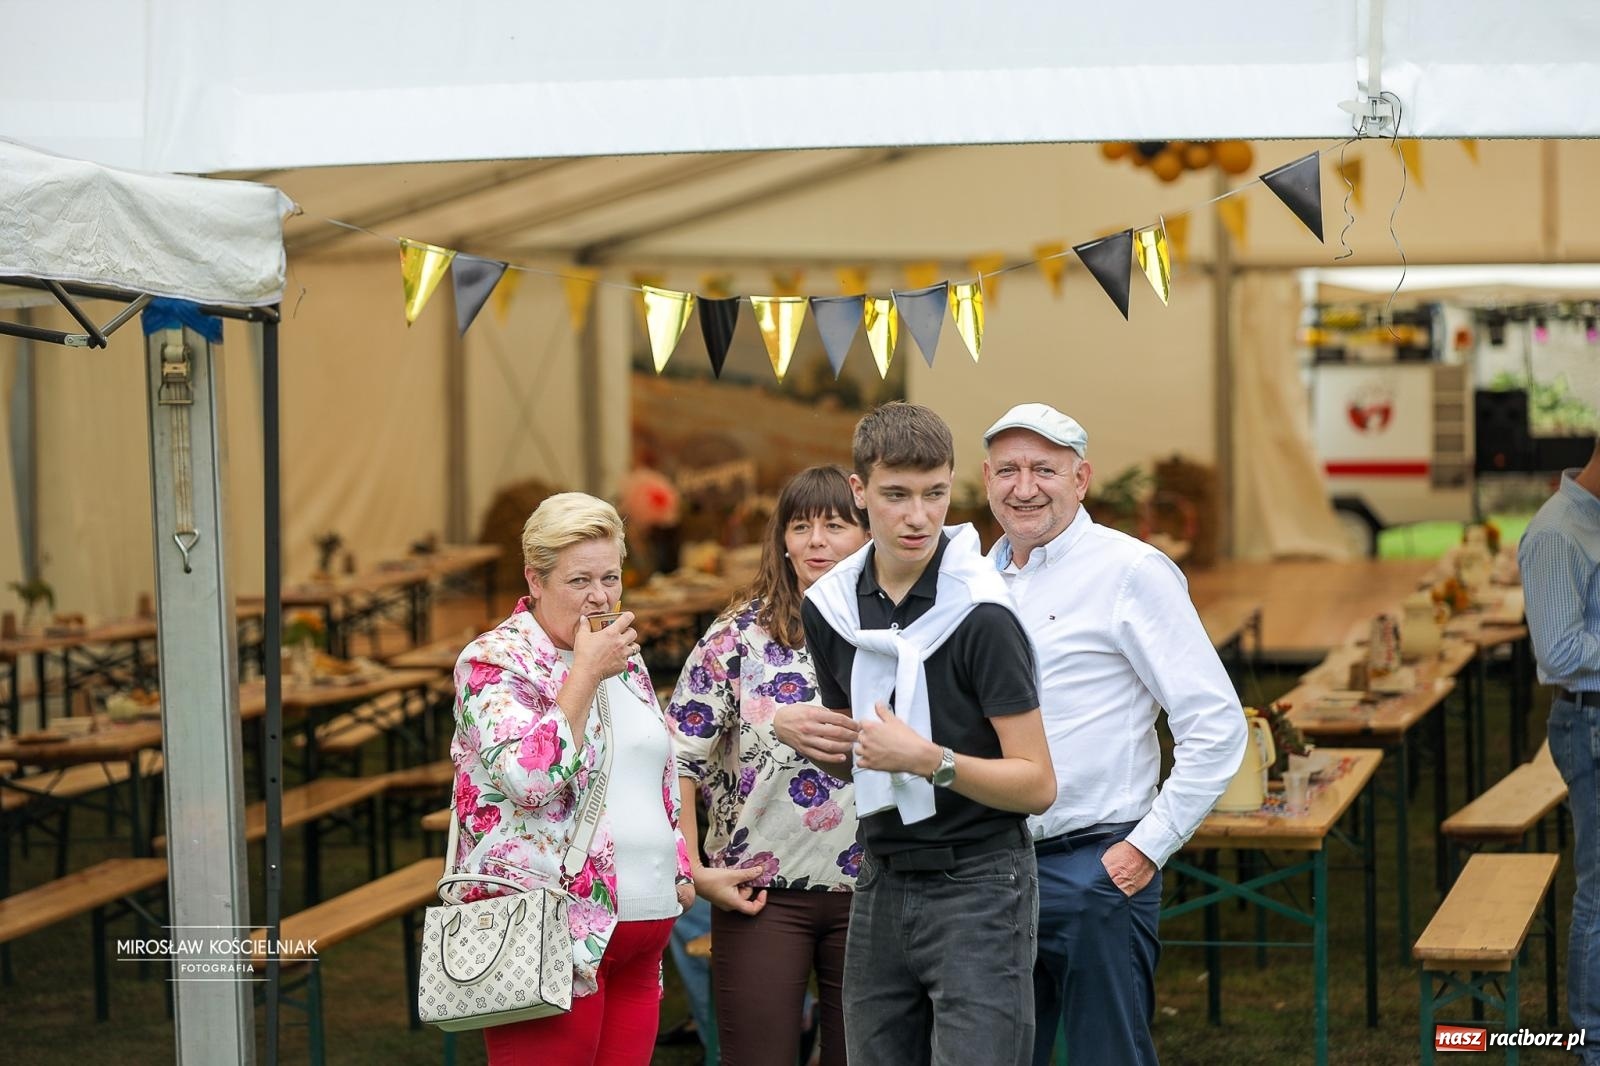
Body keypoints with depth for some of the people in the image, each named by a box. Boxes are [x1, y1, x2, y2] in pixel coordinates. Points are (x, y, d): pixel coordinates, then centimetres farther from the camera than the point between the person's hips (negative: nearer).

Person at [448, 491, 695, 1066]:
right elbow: (533, 778, -20)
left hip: (643, 928, 7)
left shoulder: (626, 658, 16)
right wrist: (586, 672, -17)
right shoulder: (494, 662, -6)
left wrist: (679, 867, 17)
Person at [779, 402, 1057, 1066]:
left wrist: (929, 760, -26)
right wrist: (799, 733, -2)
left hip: (977, 885, -6)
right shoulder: (828, 606, 6)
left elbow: (1037, 784, -13)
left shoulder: (981, 617, -14)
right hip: (881, 882, 6)